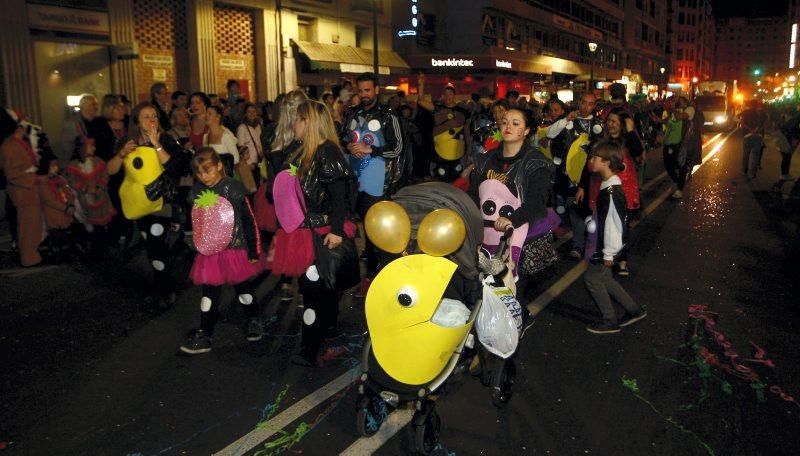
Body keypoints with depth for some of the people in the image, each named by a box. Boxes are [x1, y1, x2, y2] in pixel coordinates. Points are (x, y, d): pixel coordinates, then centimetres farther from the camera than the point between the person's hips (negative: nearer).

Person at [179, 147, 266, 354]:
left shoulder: (233, 188, -15)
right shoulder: (196, 191, -1)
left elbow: (249, 221, -11)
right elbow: (194, 221, 11)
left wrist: (254, 252, -9)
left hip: (237, 250, -3)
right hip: (210, 252, 3)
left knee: (244, 291, 15)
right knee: (209, 295, 9)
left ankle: (253, 321, 38)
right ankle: (204, 336, 19)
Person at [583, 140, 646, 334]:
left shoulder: (611, 191, -27)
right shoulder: (608, 184, 5)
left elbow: (613, 224, -25)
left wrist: (608, 253, -19)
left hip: (609, 244, -9)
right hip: (604, 242, 9)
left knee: (592, 278, 3)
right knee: (603, 277, 19)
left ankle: (610, 321, 15)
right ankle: (634, 310, 30)